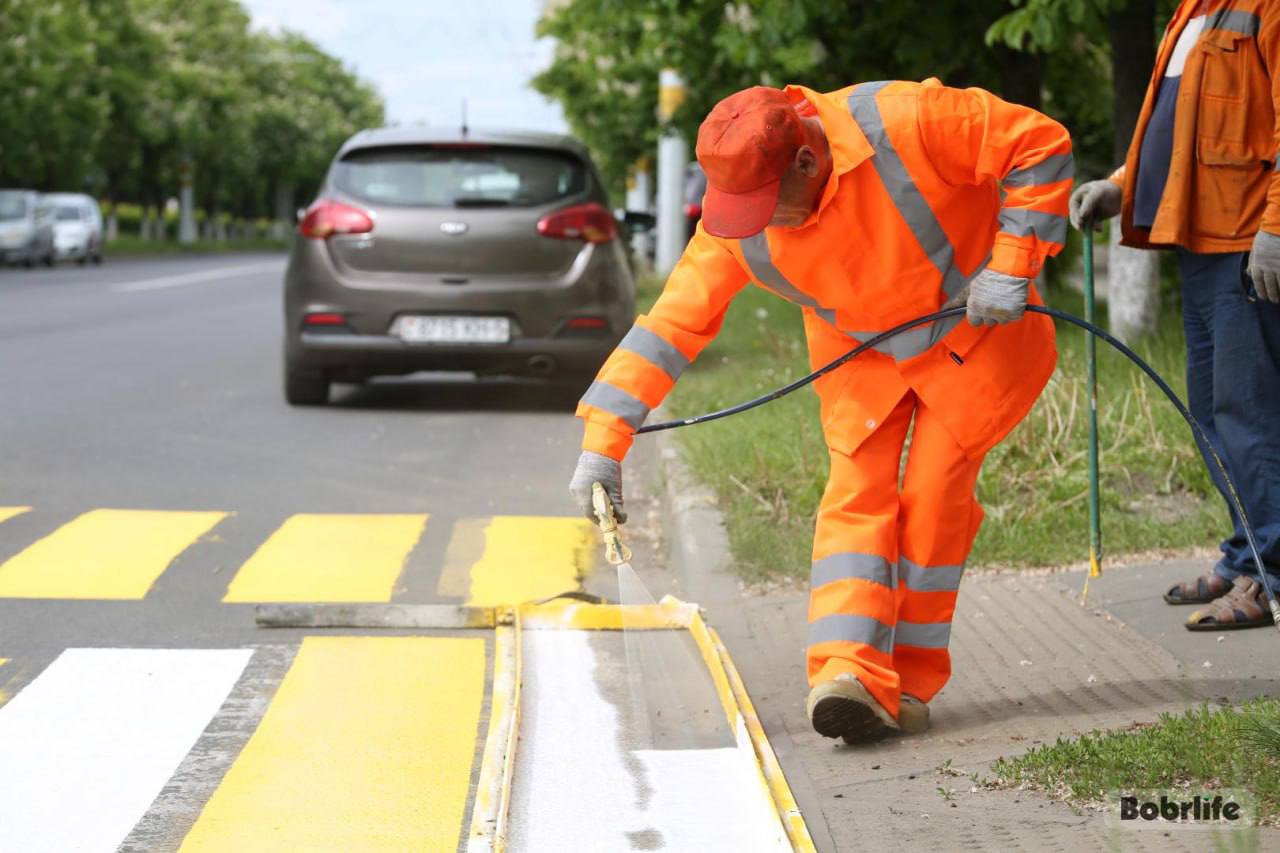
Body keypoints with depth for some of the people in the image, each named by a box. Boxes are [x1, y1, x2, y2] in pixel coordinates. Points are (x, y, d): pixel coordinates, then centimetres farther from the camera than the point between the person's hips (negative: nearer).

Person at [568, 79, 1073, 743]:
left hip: (971, 327, -3)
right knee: (856, 492, -13)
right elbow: (673, 320, -17)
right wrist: (605, 438, -23)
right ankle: (851, 675, -23)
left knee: (934, 493, -10)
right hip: (859, 353, 3)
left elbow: (1040, 144, -24)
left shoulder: (906, 122, -34)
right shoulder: (734, 227, -21)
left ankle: (913, 679, 1)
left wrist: (1010, 266, -28)